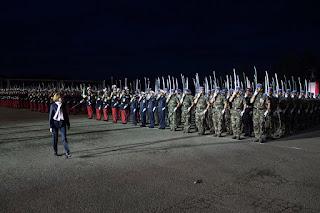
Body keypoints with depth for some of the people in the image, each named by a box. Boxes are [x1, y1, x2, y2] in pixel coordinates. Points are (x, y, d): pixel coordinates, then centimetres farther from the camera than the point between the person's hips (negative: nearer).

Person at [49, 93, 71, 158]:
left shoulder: (63, 105, 6)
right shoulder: (53, 106, -4)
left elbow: (66, 115, 13)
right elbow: (50, 116, -3)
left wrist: (68, 124, 15)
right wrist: (51, 126, -7)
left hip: (62, 123, 2)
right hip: (55, 123, -2)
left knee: (64, 138, -6)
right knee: (55, 138, 9)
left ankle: (67, 153, -9)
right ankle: (55, 151, 26)